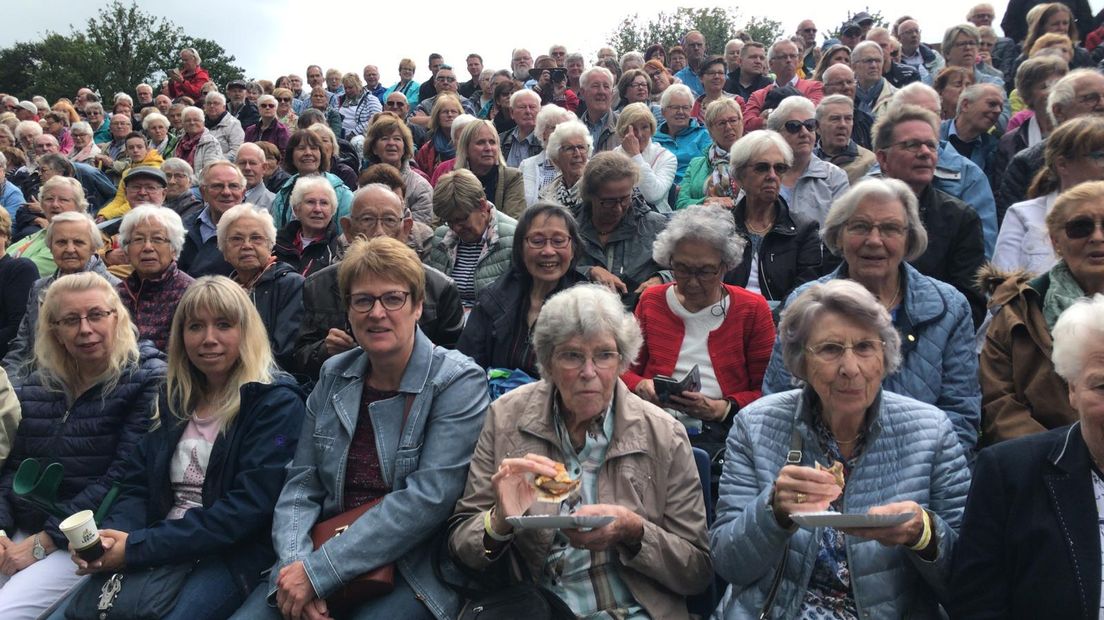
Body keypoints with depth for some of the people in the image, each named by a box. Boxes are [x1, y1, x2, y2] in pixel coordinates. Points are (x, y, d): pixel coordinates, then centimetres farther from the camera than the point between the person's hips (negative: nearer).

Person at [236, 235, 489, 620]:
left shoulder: (459, 382, -10)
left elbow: (428, 498, -18)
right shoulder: (334, 376, 7)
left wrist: (318, 571, -20)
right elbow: (302, 483, 6)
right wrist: (295, 562, -13)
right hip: (321, 555, 4)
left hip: (414, 570, -4)